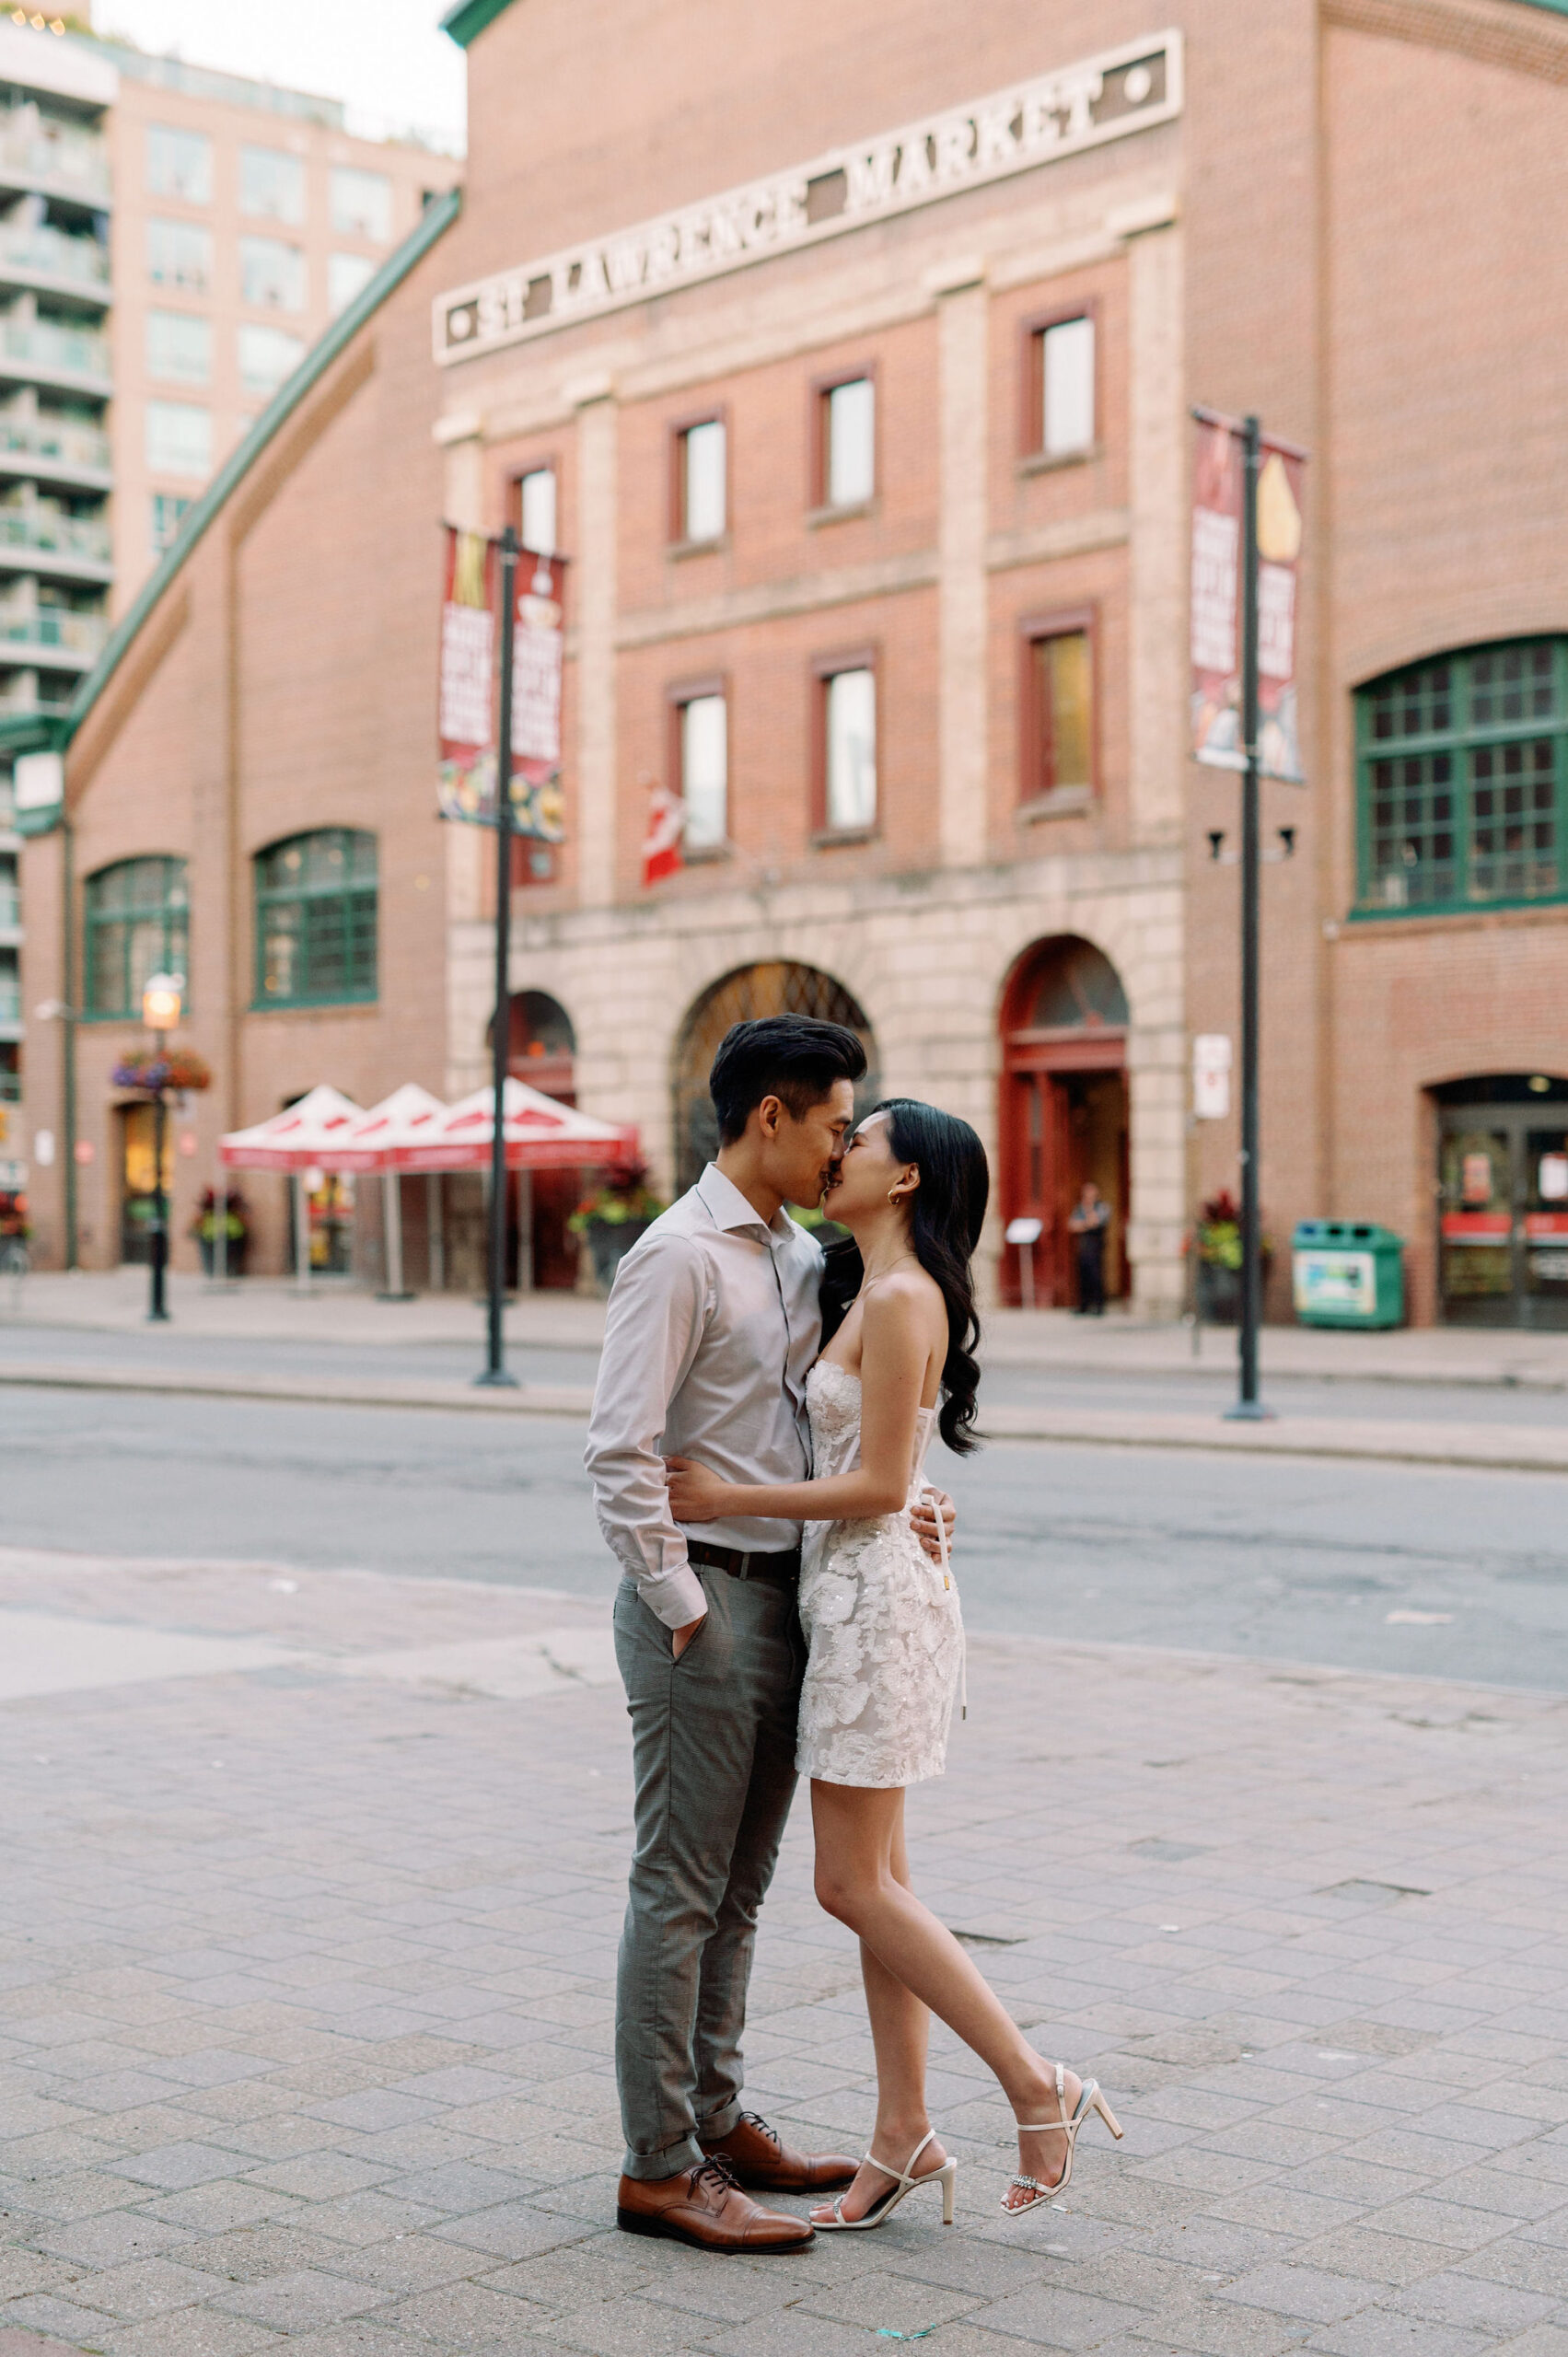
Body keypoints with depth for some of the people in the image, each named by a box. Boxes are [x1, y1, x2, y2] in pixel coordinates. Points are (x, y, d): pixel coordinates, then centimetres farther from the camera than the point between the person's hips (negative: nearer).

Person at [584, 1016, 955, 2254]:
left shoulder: (805, 1257, 13)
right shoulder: (680, 1256, -15)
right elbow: (622, 1455, -19)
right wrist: (682, 1611, -16)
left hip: (786, 1595, 9)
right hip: (704, 1600, -9)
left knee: (738, 1885, 16)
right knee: (681, 1888, -1)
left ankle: (718, 2121, 29)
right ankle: (659, 2165, 8)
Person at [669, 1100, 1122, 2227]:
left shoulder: (900, 1300, -17)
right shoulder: (879, 1292, 14)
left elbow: (878, 1485, -19)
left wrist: (726, 1498, -15)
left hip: (879, 1601, -10)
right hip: (853, 1595, 10)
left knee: (855, 1886, -4)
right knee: (877, 1880, 11)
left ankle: (1038, 2085, 3)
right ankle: (904, 2135, 17)